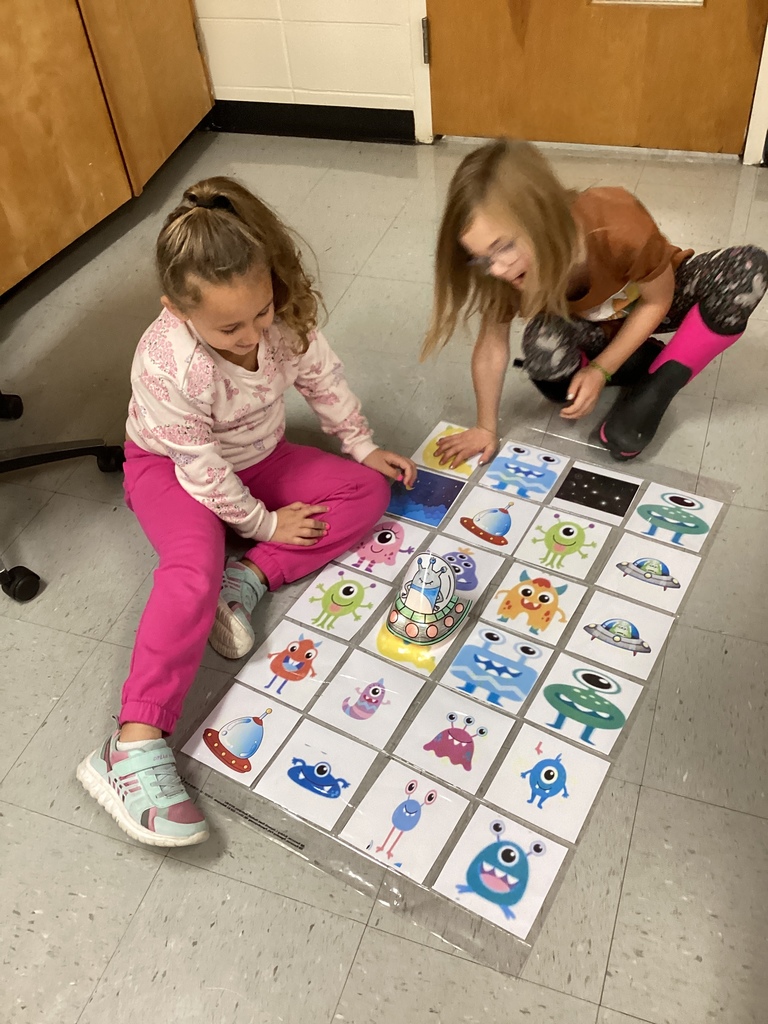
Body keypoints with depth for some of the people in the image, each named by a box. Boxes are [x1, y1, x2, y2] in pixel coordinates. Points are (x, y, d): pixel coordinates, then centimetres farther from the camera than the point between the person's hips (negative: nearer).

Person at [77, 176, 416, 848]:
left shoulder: (283, 318, -21)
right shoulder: (166, 367, -36)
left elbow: (322, 380, -1)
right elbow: (203, 469, -27)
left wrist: (363, 445, 5)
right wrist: (264, 524, -17)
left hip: (257, 456, 6)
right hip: (171, 467, -6)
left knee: (368, 492, -8)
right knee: (196, 566, -35)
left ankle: (250, 579, -17)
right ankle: (133, 748, -37)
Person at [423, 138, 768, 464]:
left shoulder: (620, 229, -40)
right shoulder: (506, 268, -31)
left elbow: (657, 301, -21)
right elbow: (492, 345, -19)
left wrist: (600, 370, -23)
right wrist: (486, 428, -13)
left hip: (656, 296, -1)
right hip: (591, 324, 1)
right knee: (543, 344, -35)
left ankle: (655, 388, -15)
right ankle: (645, 362, -4)